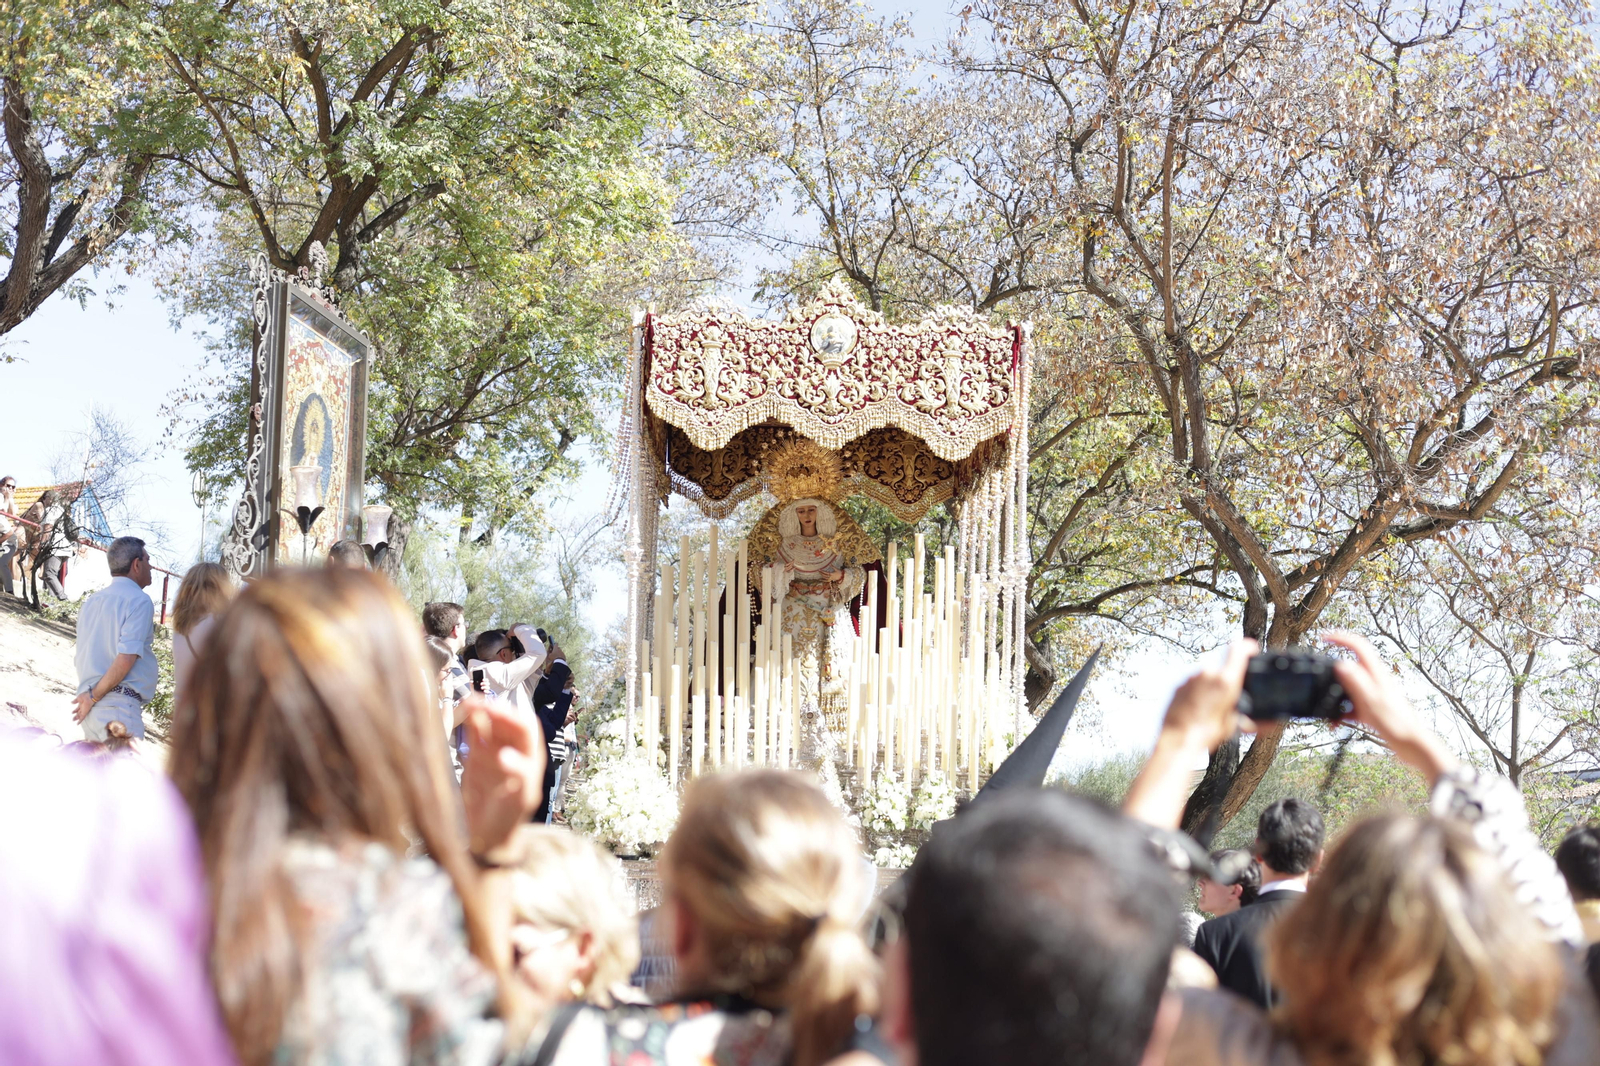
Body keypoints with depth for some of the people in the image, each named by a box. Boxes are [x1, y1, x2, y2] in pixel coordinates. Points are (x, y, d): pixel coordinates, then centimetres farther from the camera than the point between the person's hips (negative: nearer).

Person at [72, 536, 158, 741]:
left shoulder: (91, 602, 18)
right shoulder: (139, 601, -7)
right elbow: (126, 659, -17)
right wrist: (94, 698, -9)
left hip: (90, 705, 8)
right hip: (120, 705, -8)